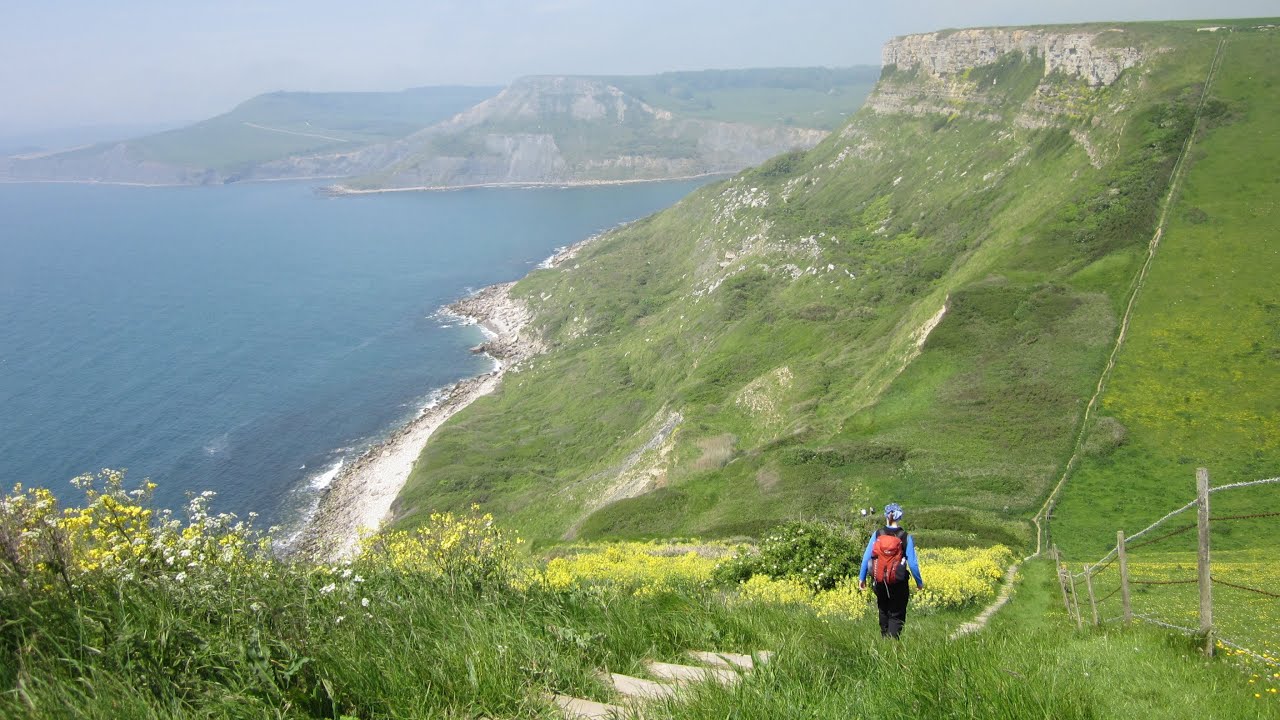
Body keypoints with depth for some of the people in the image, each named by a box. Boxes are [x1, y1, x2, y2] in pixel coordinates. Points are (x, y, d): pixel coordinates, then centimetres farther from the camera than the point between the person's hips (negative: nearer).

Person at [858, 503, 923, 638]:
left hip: (879, 582, 2)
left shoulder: (877, 534, -4)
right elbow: (912, 563, -8)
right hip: (898, 583, -2)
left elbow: (866, 557, -3)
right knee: (896, 616, 8)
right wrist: (919, 582, 6)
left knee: (883, 611, 23)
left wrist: (862, 578, 8)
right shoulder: (905, 537, -9)